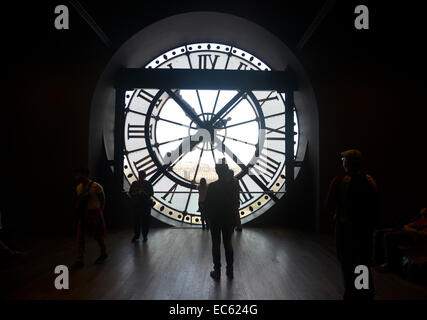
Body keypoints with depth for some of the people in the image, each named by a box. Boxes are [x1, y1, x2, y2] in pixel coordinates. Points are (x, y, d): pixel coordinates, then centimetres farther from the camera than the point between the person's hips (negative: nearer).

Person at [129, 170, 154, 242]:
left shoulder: (148, 184, 3)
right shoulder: (134, 183, 8)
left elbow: (151, 193, -1)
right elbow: (130, 193, 5)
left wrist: (144, 192, -16)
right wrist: (137, 192, -13)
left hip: (146, 204, -1)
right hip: (136, 204, 1)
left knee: (145, 220, -1)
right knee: (136, 220, 0)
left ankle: (145, 236, 10)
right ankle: (136, 235, 13)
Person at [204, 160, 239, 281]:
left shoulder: (212, 186, -12)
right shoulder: (233, 186, -7)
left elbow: (207, 204, -8)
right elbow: (236, 203, -2)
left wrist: (209, 217, 6)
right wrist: (233, 218, 12)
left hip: (214, 219, -2)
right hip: (229, 219, 2)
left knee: (216, 244, 6)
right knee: (228, 243, 12)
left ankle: (217, 272, 11)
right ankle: (230, 271, 18)